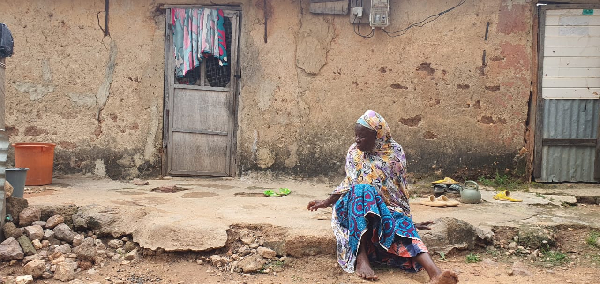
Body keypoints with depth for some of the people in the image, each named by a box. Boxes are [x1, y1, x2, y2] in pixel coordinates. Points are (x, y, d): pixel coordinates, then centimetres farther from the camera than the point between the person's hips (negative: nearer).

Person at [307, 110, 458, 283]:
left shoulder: (395, 153, -2)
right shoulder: (354, 152, 3)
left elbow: (401, 191, 4)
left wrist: (406, 218, 5)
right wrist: (326, 203, 10)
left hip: (388, 209, 0)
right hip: (356, 211, 1)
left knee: (403, 227, -32)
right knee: (362, 190, -34)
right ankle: (361, 257, -40)